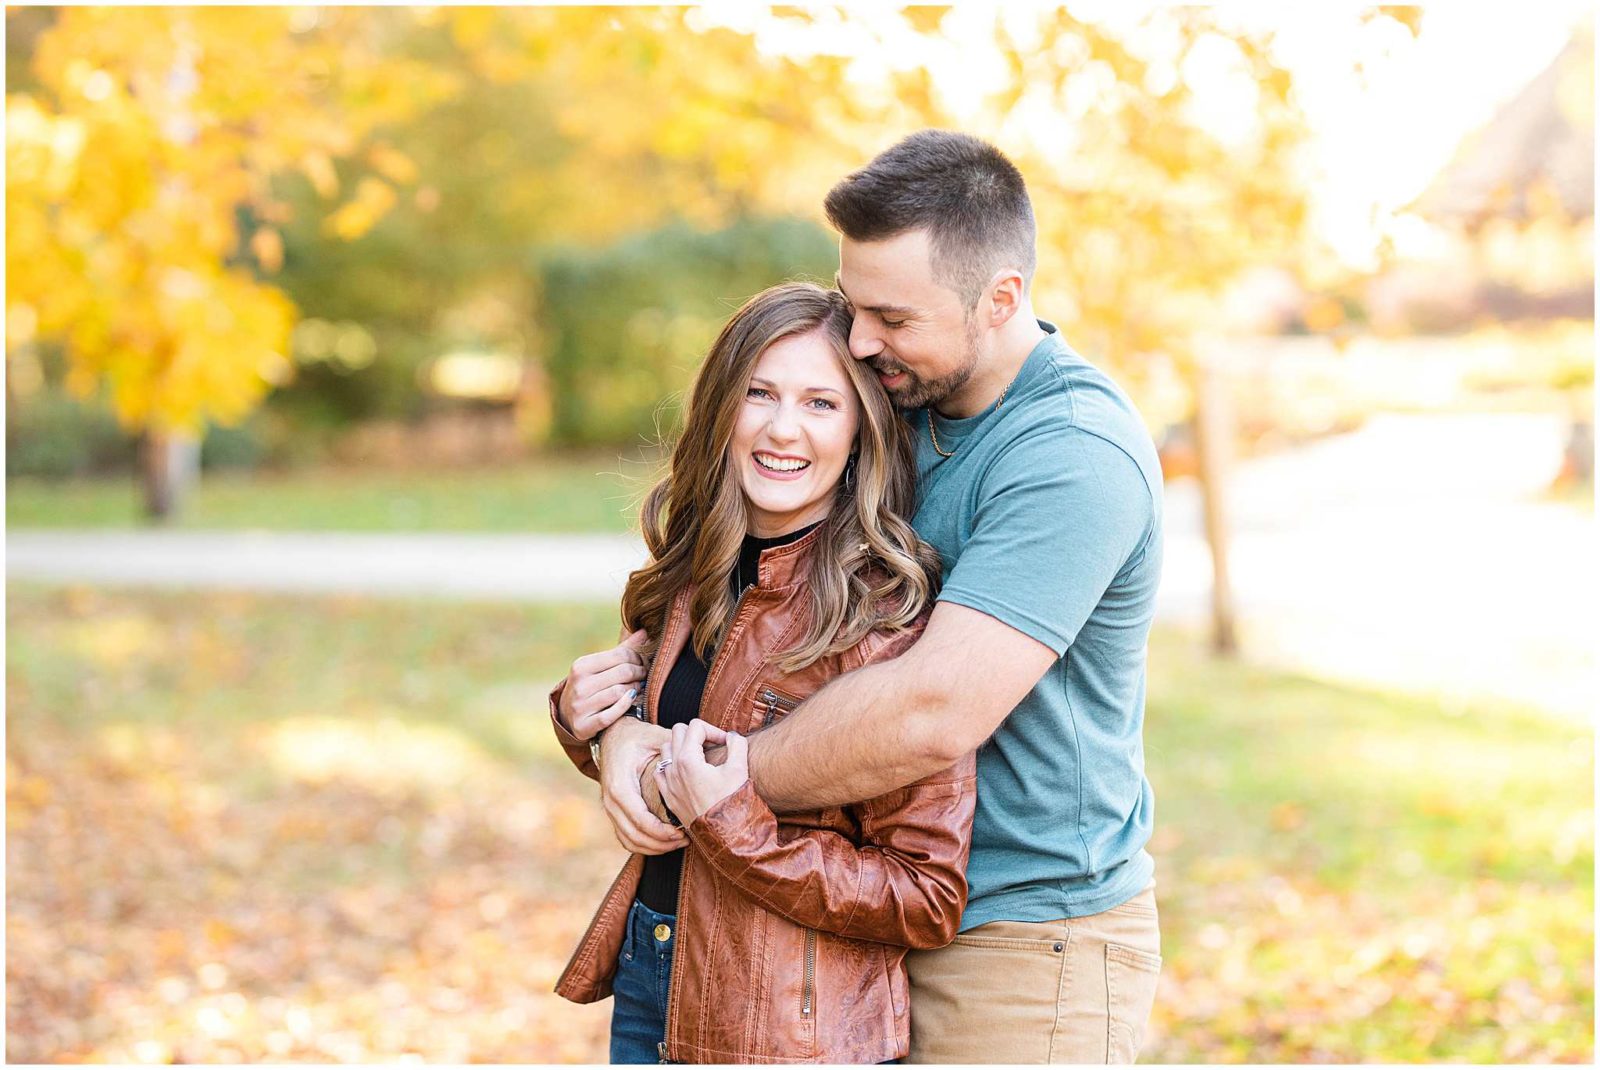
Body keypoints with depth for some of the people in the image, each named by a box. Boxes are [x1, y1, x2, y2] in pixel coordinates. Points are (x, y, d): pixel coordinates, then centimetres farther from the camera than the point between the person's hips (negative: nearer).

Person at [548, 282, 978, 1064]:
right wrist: (586, 724, -2)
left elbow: (928, 899, -18)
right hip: (648, 986, 6)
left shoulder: (889, 614, -18)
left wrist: (733, 826, -24)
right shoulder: (694, 576, 2)